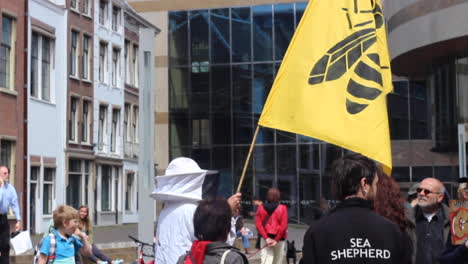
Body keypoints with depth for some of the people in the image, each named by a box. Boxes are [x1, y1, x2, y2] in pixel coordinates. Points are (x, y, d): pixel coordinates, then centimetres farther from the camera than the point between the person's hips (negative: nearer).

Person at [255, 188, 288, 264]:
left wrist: (266, 238, -9)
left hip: (265, 238, 1)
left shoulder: (261, 208, 0)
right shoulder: (282, 208, -8)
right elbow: (283, 226, -13)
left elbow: (258, 224, -7)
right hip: (279, 238, -1)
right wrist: (276, 240, -10)